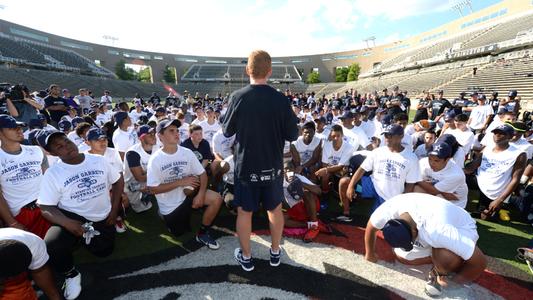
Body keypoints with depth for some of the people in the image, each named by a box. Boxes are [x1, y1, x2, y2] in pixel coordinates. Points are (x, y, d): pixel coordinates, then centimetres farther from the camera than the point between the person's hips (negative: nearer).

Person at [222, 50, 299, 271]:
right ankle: (275, 253, 35)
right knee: (275, 208, 20)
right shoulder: (280, 99, -12)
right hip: (273, 166, 1)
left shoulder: (237, 97, -13)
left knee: (244, 212, 15)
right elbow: (292, 135, -5)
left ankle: (246, 257, 30)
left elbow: (227, 131, -2)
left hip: (246, 166, -1)